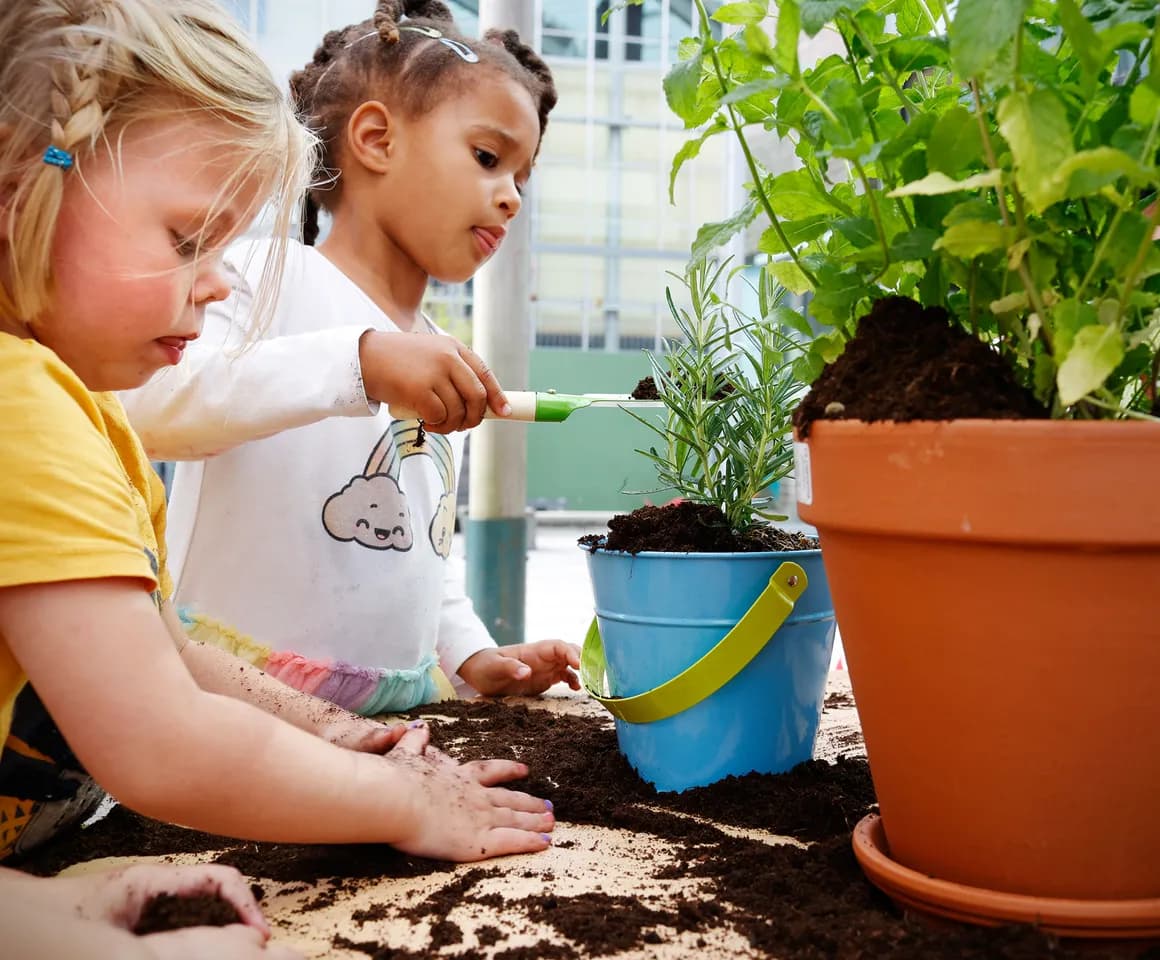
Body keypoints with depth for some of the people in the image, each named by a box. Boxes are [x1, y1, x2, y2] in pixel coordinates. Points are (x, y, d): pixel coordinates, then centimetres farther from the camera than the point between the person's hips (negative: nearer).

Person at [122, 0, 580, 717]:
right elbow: (146, 404, -25)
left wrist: (470, 655, 8)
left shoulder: (449, 373, 15)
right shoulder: (268, 277, -6)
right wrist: (359, 360, -31)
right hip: (240, 703, -5)